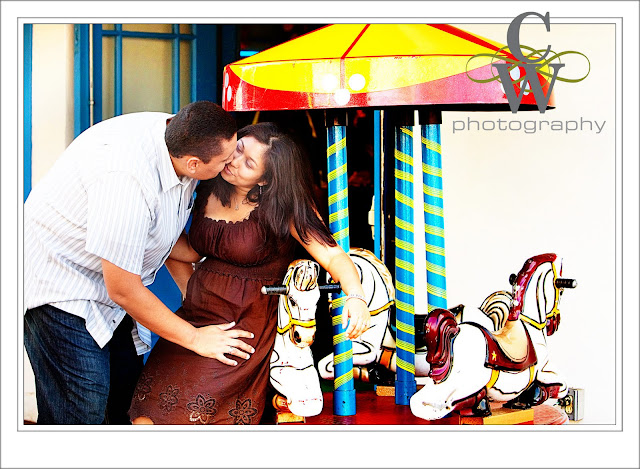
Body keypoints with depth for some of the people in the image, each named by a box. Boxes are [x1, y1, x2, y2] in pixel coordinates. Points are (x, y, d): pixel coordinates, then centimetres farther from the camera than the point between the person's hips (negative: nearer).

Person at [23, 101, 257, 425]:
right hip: (59, 285, -9)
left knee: (127, 394, 10)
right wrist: (194, 338, -14)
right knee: (84, 410, -11)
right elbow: (123, 290, -26)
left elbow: (169, 235, 10)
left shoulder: (177, 137, -9)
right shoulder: (127, 179, -36)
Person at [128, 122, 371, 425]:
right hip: (195, 315, 5)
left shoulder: (282, 207, -12)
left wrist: (356, 297, -39)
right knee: (145, 415, -7)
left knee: (193, 412, -16)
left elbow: (331, 254, -21)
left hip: (244, 326, -5)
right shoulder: (210, 191, 4)